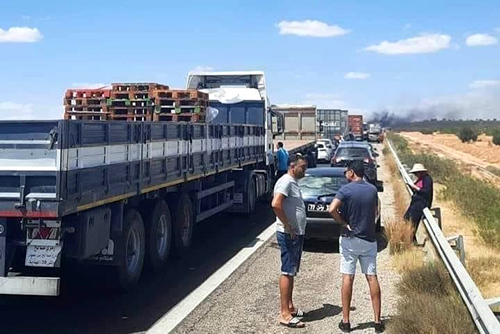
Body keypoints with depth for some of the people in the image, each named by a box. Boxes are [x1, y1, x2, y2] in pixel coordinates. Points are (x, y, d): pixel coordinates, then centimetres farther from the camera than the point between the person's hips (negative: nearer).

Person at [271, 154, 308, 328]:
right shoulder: (286, 182, -16)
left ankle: (289, 306, 26)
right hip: (288, 235, -10)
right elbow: (276, 204, -30)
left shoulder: (294, 182, 15)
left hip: (297, 234, 10)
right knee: (287, 272, -7)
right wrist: (287, 226, -23)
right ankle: (285, 314, -3)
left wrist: (298, 230, 16)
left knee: (291, 272, 16)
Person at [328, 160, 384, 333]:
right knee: (372, 278, 6)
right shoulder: (372, 189, 4)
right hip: (369, 239, 4)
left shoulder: (346, 189, -11)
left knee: (347, 278, 2)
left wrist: (344, 223, -11)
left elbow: (332, 209, -24)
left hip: (350, 239, -3)